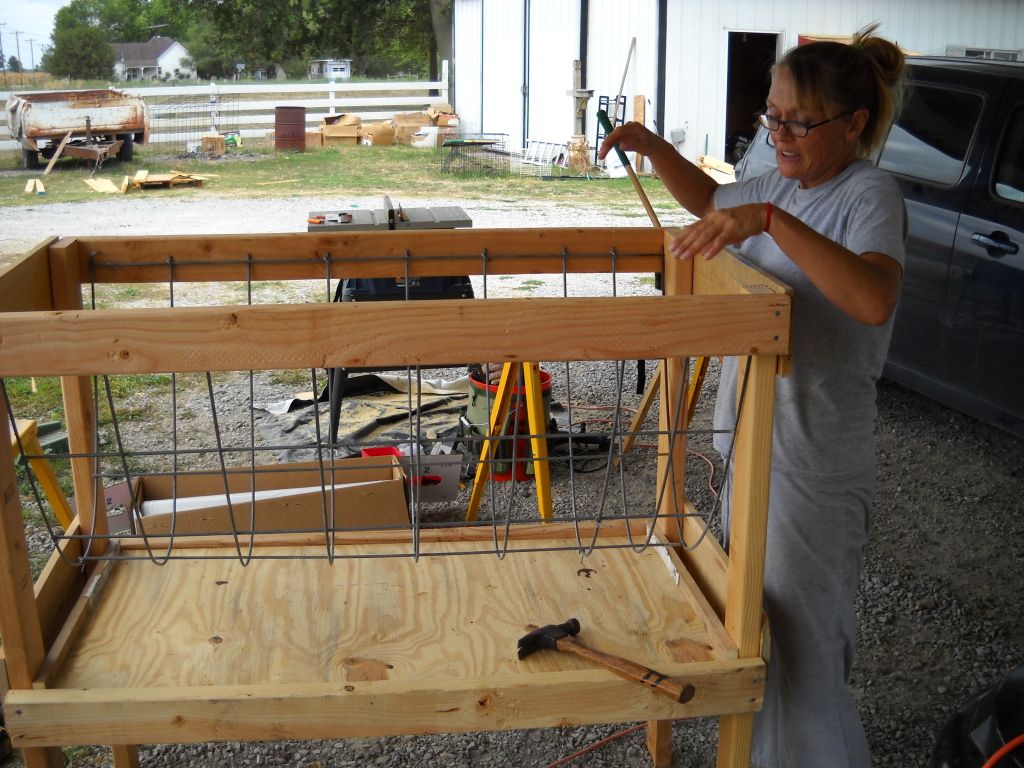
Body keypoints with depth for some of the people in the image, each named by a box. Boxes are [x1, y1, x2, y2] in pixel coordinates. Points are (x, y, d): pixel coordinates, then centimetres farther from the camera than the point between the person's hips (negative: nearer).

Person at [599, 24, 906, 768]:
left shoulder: (870, 194, -17)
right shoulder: (781, 186, 7)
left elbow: (874, 300, -37)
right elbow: (709, 199, 27)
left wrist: (768, 220, -40)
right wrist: (654, 147, 10)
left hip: (813, 461, -9)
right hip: (753, 437, 9)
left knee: (802, 646, -1)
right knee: (753, 617, 24)